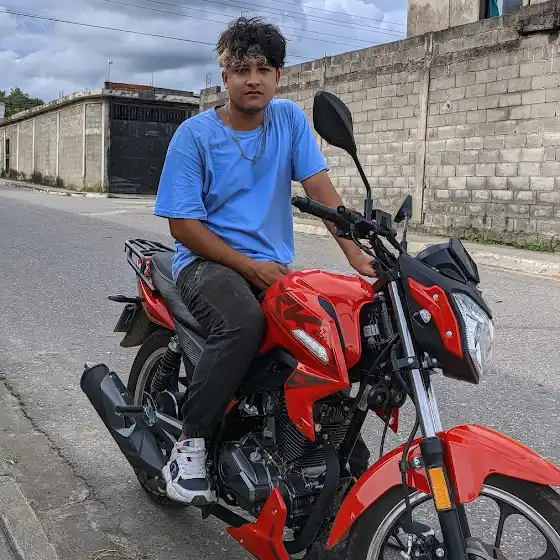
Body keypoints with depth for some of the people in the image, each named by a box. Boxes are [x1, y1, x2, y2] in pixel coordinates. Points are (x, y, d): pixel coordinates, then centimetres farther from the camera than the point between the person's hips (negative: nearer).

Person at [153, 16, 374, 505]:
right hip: (207, 261, -4)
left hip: (274, 266, 4)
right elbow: (183, 224, -8)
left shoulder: (289, 119, 7)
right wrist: (249, 267, -18)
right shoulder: (195, 134, -4)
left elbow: (321, 189, -3)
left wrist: (357, 255, -17)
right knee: (244, 321, -36)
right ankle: (190, 444, -18)